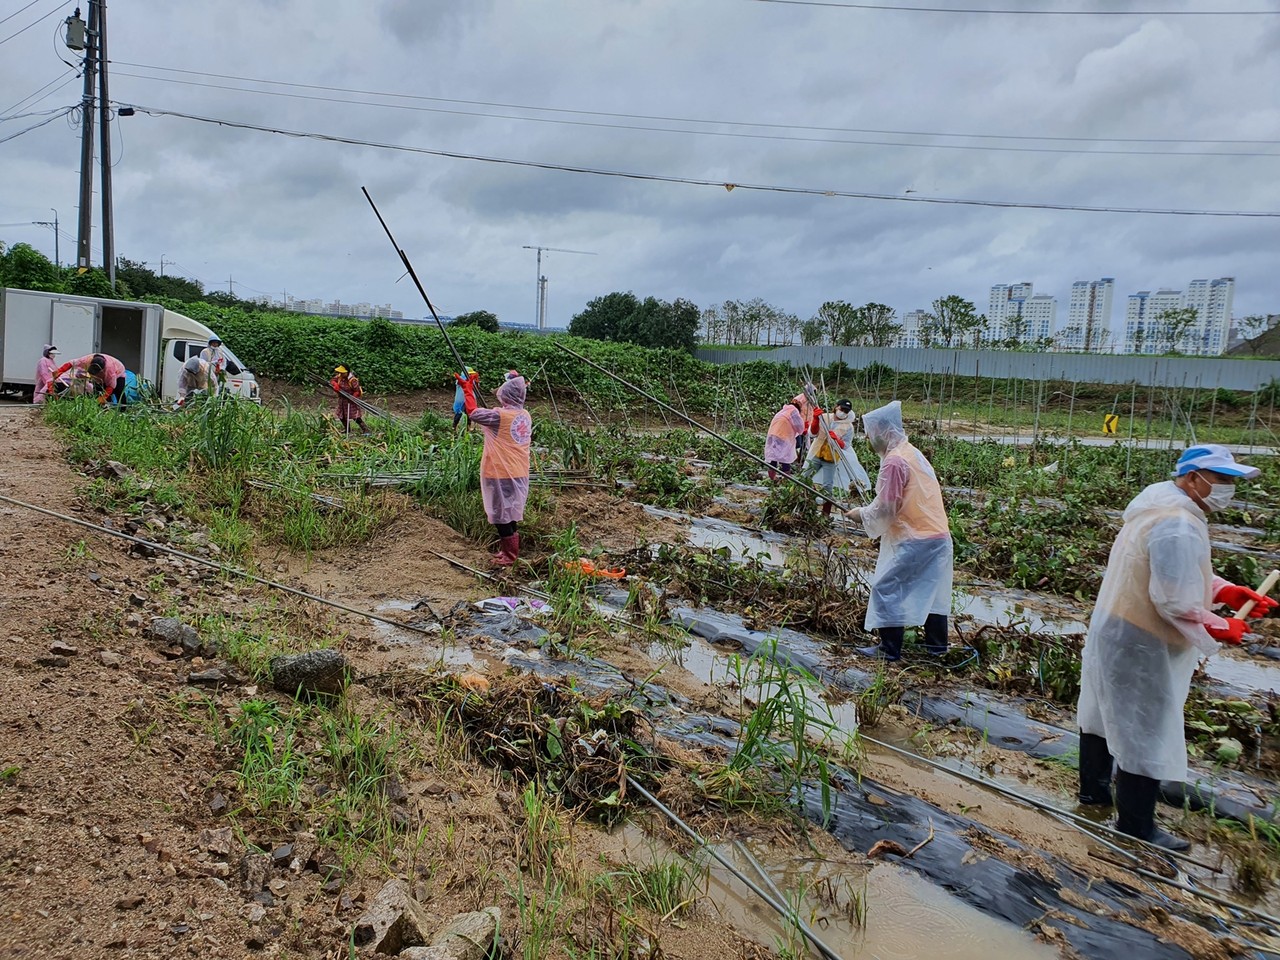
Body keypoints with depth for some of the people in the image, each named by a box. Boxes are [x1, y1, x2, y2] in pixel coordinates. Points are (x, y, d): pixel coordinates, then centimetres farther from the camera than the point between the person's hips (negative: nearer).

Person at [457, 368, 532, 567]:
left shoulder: (501, 416, -18)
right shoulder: (525, 416, 3)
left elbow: (473, 412, -7)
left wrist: (467, 387, 4)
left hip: (502, 475, -7)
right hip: (519, 474, 7)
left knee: (502, 514, 3)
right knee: (509, 513, 18)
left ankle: (509, 555, 9)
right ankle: (509, 550, 28)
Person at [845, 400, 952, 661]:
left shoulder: (894, 461, -15)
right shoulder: (912, 453, 15)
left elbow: (885, 508, -15)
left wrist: (862, 514, 2)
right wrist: (868, 510, 16)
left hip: (914, 540, -10)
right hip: (938, 536, 10)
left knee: (886, 588, -3)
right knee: (931, 589, 17)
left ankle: (890, 649, 2)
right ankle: (937, 644, 27)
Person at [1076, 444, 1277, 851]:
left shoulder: (1163, 506, 7)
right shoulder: (1178, 527, -26)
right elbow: (1177, 603, -26)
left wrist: (1226, 591, 3)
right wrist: (1221, 629, -11)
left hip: (1113, 631, 11)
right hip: (1139, 646, -11)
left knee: (1106, 713, 23)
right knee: (1145, 733, 3)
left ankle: (1093, 787, 40)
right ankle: (1136, 825, 16)